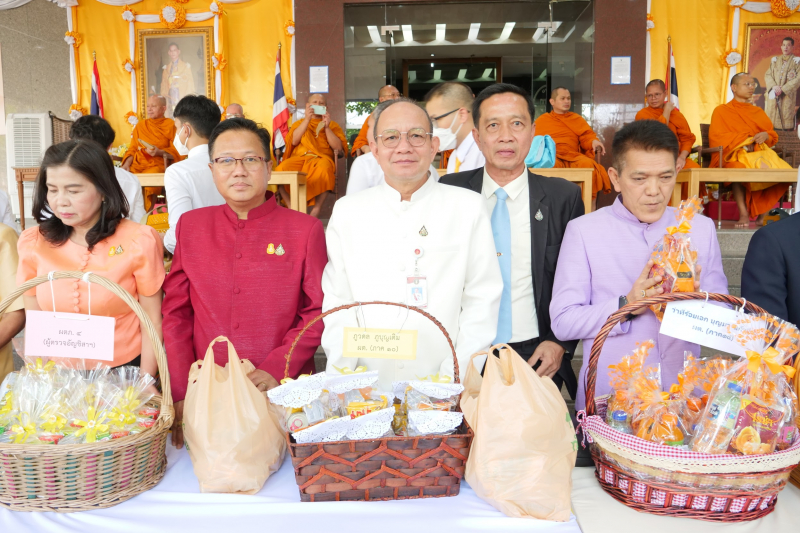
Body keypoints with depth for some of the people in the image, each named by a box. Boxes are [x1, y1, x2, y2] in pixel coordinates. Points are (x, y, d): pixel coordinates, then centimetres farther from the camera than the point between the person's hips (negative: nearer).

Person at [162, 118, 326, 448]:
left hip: (281, 393, -2)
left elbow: (318, 311, -3)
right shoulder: (190, 226, 8)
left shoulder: (305, 229, 0)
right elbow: (175, 313, 6)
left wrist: (275, 370, -15)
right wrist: (181, 394, -3)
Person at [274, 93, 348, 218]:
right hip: (299, 158, 1)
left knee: (323, 169, -40)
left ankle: (315, 212, -36)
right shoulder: (299, 123, 26)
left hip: (321, 158, -1)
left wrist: (326, 127, -2)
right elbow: (293, 141, 3)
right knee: (281, 169, -33)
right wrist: (307, 119, 0)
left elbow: (339, 148, 5)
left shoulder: (332, 125, 23)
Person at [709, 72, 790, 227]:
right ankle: (744, 214, -36)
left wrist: (766, 135, -5)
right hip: (732, 156, -4)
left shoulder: (759, 112, 25)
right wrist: (742, 142, -14)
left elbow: (773, 137, 20)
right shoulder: (721, 111, 11)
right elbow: (716, 137, -3)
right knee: (739, 168, -40)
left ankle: (762, 215, -21)